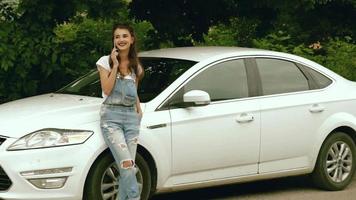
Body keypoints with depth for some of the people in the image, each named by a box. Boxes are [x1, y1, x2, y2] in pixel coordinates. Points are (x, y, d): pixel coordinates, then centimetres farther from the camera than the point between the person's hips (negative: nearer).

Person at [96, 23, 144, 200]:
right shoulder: (106, 61, 1)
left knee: (128, 168, -3)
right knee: (127, 165, -18)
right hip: (111, 116, -4)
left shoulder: (136, 65, 14)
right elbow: (107, 90, -9)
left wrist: (139, 109, 11)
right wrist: (115, 66, -10)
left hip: (131, 116, 4)